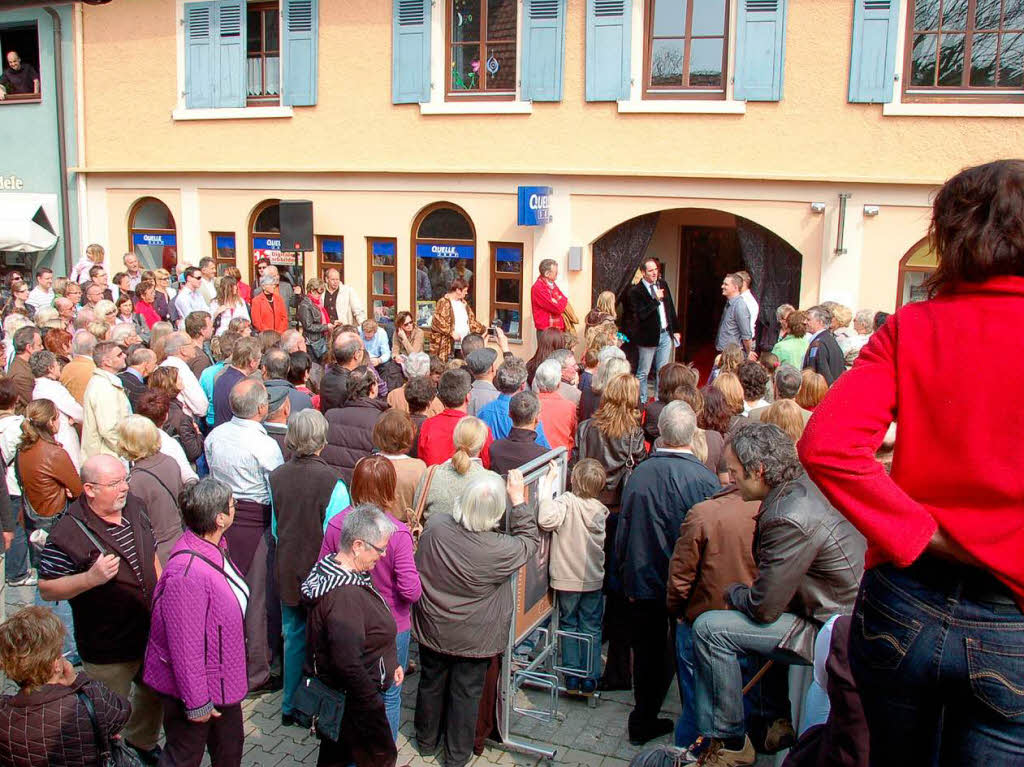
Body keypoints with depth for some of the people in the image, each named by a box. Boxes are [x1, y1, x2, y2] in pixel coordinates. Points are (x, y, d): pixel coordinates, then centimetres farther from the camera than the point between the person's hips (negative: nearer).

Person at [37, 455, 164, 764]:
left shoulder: (133, 508, -4)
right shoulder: (69, 533, -25)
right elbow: (46, 589, -19)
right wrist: (90, 578, -34)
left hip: (150, 632, 6)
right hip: (107, 649, -6)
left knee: (154, 692, 27)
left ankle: (143, 740, 53)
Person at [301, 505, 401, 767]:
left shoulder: (332, 567, 2)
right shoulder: (345, 595, -31)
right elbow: (348, 664, -34)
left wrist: (389, 664, 15)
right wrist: (374, 708, -26)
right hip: (352, 702, -10)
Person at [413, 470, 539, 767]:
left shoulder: (433, 526, -21)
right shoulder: (500, 549, -29)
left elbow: (419, 567, -1)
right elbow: (530, 540, -8)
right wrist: (518, 500, -8)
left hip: (432, 629, 3)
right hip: (474, 639, -3)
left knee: (431, 683, 23)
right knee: (466, 692, 16)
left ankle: (427, 740, 43)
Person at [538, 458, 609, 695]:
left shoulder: (566, 502, -21)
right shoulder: (600, 510, -3)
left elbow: (546, 520, -40)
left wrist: (549, 482, -33)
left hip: (567, 578, -3)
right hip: (594, 579, 3)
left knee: (569, 625, 13)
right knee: (591, 628, 13)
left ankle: (572, 677, 15)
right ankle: (590, 678, 14)